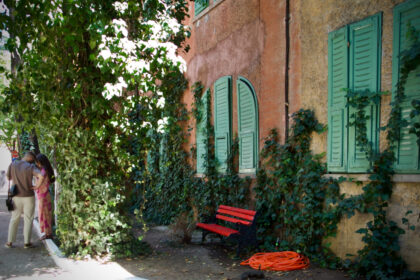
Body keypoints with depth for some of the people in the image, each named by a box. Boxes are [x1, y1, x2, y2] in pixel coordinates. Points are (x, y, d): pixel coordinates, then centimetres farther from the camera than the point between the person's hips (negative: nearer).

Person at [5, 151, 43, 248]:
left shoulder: (12, 164, -3)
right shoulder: (31, 167, -14)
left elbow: (8, 177, 11)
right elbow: (41, 176, -31)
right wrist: (37, 186, -14)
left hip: (16, 197, 3)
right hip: (29, 197, -3)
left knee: (14, 219, 16)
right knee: (28, 220, 6)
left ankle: (10, 242, 15)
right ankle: (26, 242, 7)